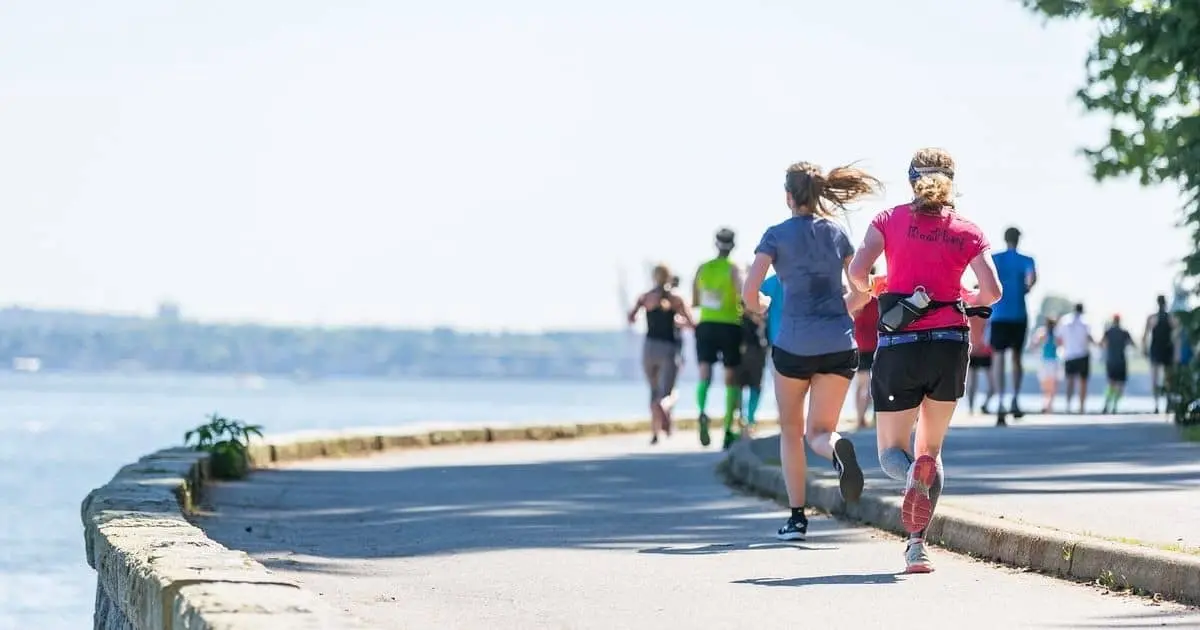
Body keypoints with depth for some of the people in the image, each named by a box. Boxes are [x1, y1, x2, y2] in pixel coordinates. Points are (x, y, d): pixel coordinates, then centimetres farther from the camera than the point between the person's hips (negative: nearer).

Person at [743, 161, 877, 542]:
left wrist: (759, 307, 15)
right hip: (839, 345, 2)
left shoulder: (777, 235, -2)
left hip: (794, 345, -2)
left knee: (791, 430, 16)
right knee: (819, 431, 8)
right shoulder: (837, 234, 8)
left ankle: (797, 517, 12)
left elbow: (749, 292, -8)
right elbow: (862, 292, 9)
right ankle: (836, 449, -30)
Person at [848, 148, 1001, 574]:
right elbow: (992, 291, -5)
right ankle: (917, 543, 2)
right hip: (950, 345, 2)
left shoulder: (890, 220, 2)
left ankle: (913, 475, -29)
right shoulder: (968, 231, 5)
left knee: (892, 450, 8)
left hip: (899, 346, -2)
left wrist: (869, 290, 13)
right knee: (931, 450, 16)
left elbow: (857, 271, -9)